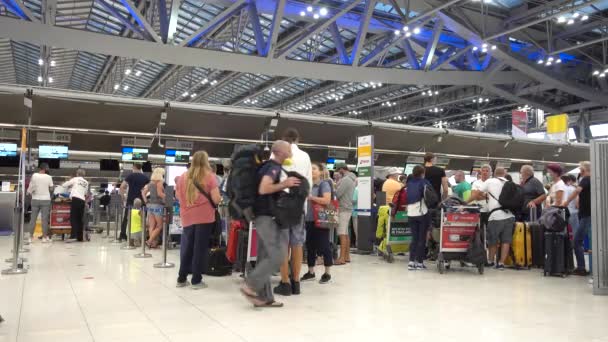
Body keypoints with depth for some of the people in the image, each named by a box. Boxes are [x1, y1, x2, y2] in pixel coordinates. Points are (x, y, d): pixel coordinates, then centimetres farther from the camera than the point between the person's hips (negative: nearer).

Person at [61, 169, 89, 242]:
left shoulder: (75, 179, 7)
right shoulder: (86, 183, 20)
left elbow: (64, 185, 9)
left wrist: (69, 187, 31)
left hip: (75, 199, -5)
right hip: (82, 200, 5)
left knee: (73, 218, -9)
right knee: (80, 219, 7)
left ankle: (73, 236, -21)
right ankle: (80, 237, 7)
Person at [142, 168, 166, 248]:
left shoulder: (150, 183, 14)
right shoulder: (159, 182, -8)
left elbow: (143, 192, 14)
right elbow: (159, 193, -19)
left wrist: (146, 201, 14)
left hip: (150, 204, 7)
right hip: (158, 205, -7)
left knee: (152, 226, 6)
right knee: (159, 226, 1)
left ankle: (153, 242, 5)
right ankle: (150, 241, -6)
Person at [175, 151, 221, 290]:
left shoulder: (183, 177, 7)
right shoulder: (209, 176, -6)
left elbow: (178, 196, 16)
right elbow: (216, 199, -11)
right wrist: (219, 196, 10)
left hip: (187, 217, 4)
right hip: (204, 217, -4)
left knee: (186, 248, 14)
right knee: (200, 248, 3)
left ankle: (181, 279, 20)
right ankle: (196, 280, 7)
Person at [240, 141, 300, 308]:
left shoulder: (268, 166, 17)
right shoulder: (274, 167, -12)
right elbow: (263, 189, -26)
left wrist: (282, 187, 20)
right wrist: (284, 184, -16)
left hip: (264, 216, 10)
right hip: (266, 216, -10)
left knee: (265, 257, 9)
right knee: (277, 256, -11)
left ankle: (263, 297, 12)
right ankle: (250, 286, -6)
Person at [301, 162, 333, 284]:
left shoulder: (324, 184, -7)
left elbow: (327, 200, -20)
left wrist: (311, 197, -17)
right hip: (309, 220, 7)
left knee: (324, 246, 0)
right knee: (310, 246, 11)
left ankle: (327, 273, 10)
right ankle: (311, 272, 21)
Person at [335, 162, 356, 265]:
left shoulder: (345, 179, -15)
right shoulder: (352, 179, 16)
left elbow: (337, 194, -18)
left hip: (344, 209, -10)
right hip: (347, 208, 10)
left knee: (342, 234, -10)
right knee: (346, 233, 13)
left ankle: (342, 258, -11)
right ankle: (347, 256, 18)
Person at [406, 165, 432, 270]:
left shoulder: (409, 183, 8)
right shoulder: (424, 182, -5)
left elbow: (406, 198, 12)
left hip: (411, 213, 4)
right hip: (422, 213, -4)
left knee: (414, 238, 9)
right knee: (422, 238, 5)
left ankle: (411, 261, 1)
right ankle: (419, 262, 6)